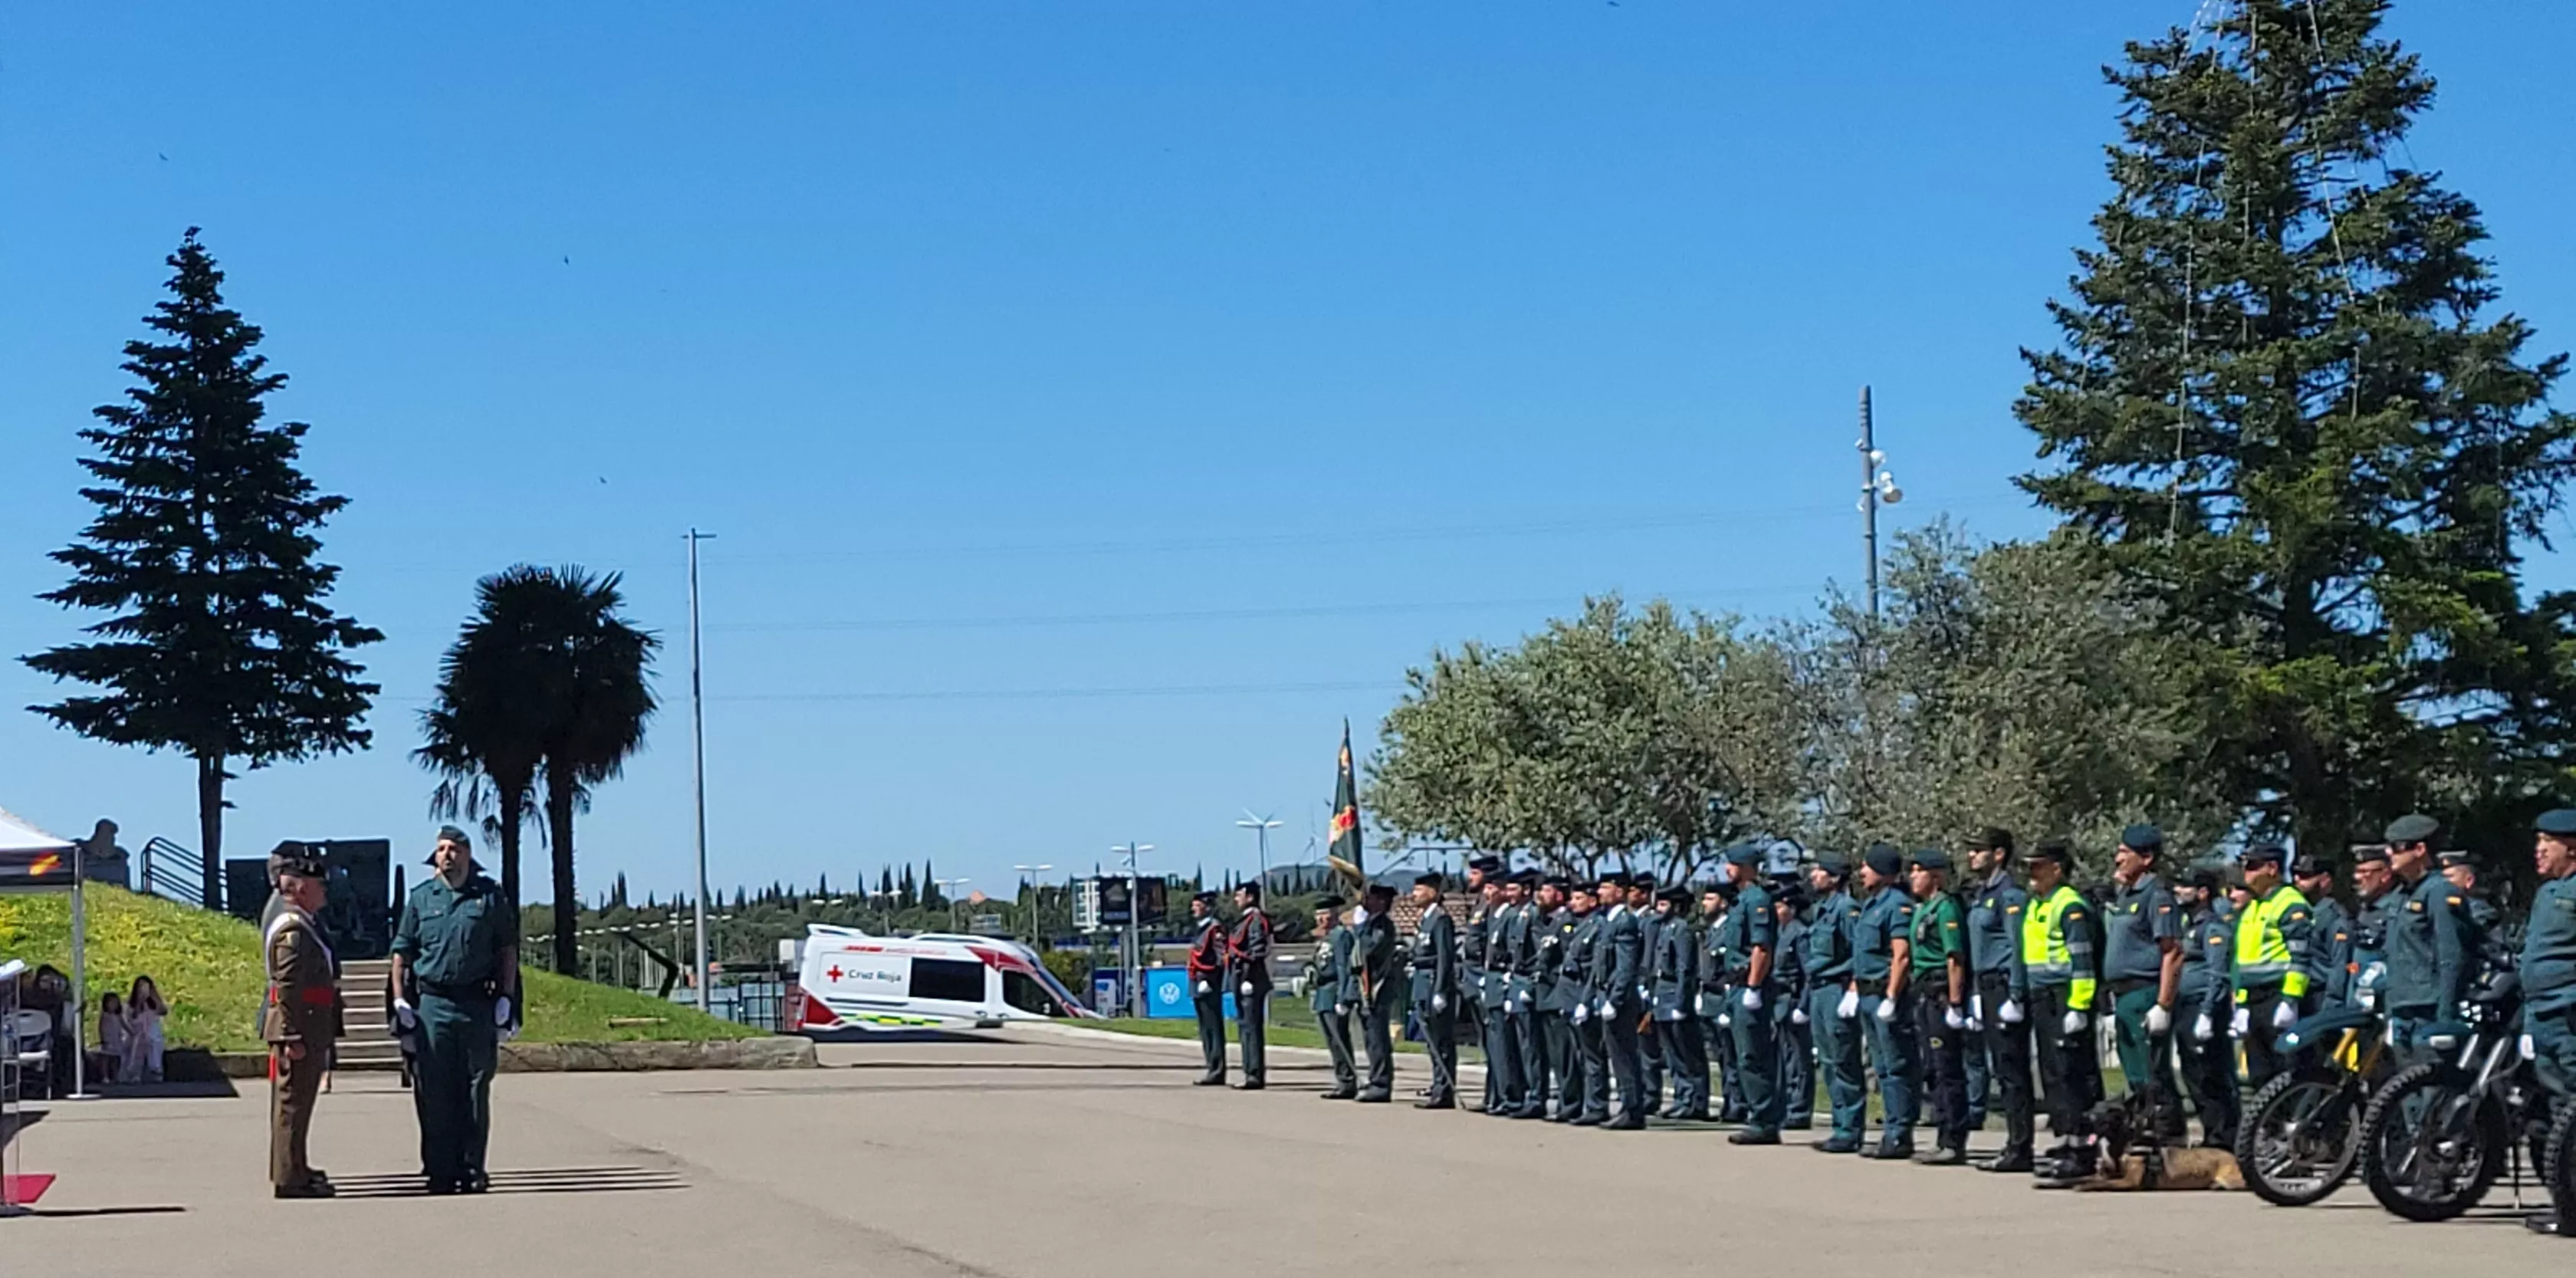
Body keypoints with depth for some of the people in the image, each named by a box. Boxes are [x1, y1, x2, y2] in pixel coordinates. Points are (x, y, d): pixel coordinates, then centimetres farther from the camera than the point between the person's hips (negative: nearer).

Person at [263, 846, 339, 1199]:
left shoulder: (301, 925, 16)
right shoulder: (293, 930, -17)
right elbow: (286, 987, -22)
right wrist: (293, 1037, -24)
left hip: (307, 1030, 11)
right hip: (300, 1027, -11)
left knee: (296, 1100, 18)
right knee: (292, 1100, -6)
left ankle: (294, 1169, 29)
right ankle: (290, 1178, -4)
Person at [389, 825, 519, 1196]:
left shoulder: (491, 897, 6)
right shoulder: (421, 898, 8)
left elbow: (508, 949, 9)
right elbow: (401, 951, 10)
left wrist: (506, 998, 2)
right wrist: (400, 1000, 1)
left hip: (478, 1002, 0)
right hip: (432, 1003, 0)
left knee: (475, 1089, 3)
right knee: (434, 1090, 0)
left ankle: (472, 1167, 9)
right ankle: (439, 1168, 6)